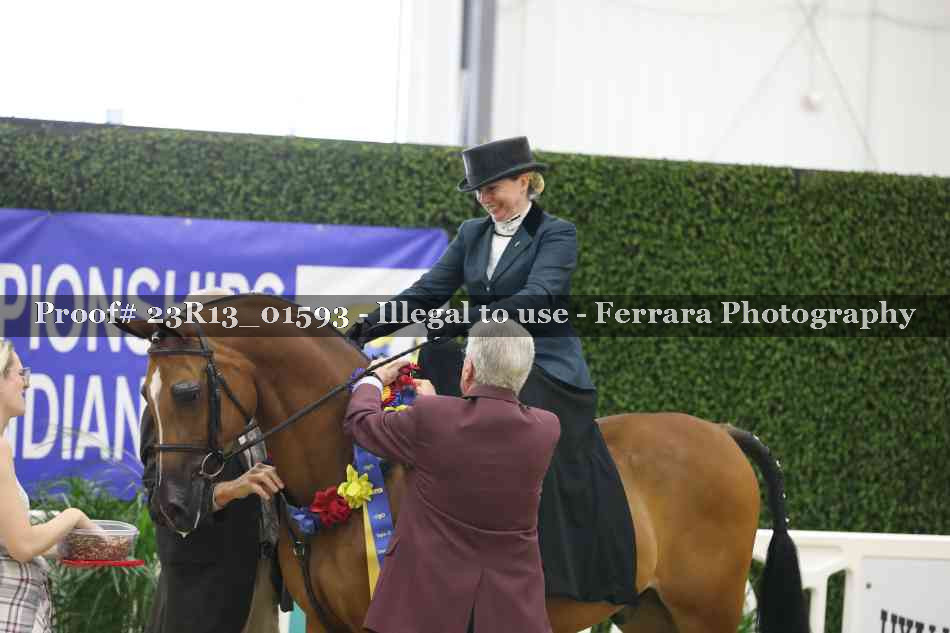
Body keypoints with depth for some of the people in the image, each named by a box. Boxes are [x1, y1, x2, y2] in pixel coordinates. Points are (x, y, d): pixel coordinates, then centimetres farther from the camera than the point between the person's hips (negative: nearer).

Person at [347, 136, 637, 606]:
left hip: (545, 369, -6)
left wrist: (472, 320, -35)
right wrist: (370, 329, -5)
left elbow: (538, 296, -20)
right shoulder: (472, 235, 15)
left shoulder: (556, 235, -4)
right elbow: (429, 291, 9)